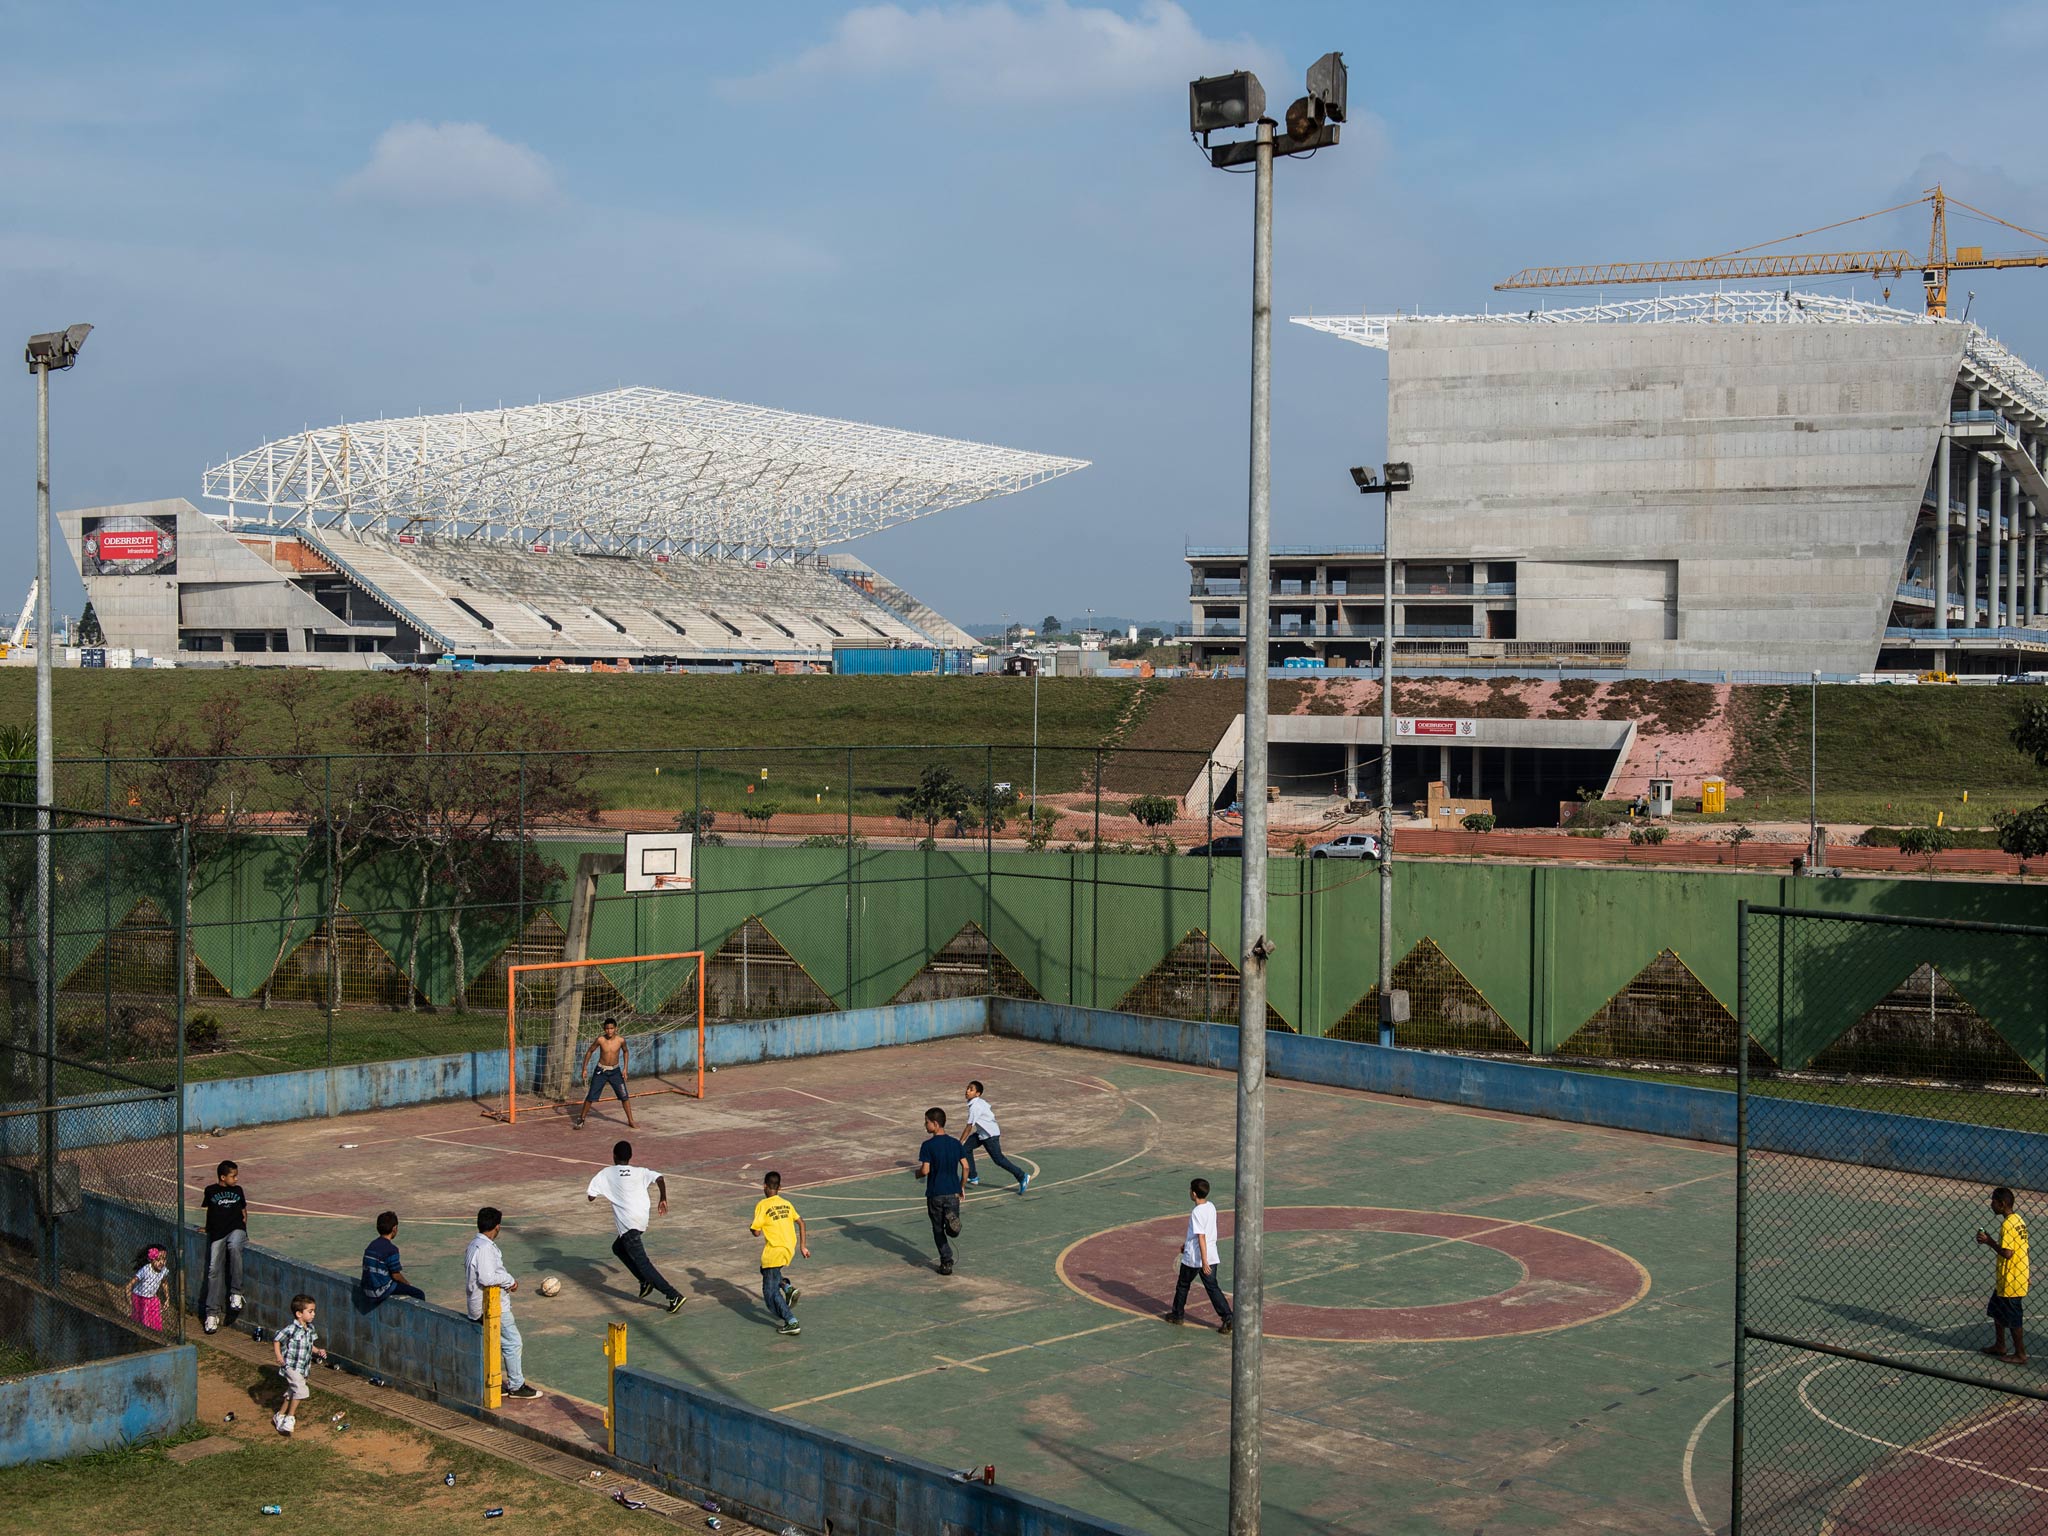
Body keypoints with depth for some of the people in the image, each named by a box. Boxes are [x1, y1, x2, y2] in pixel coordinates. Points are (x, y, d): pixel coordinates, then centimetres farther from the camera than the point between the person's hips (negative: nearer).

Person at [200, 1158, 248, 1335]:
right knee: (214, 1269, -10)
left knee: (234, 1247, -34)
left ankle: (235, 1293, -28)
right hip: (217, 1234, 0)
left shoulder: (237, 1190, 14)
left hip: (236, 1229, 0)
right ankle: (212, 1312, -6)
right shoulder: (210, 1191, 9)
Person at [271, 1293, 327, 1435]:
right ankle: (289, 1418, -6)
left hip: (303, 1367, 8)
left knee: (292, 1393, 18)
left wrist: (318, 1351, 0)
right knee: (302, 1390, -20)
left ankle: (279, 1416, 36)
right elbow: (276, 1339, -12)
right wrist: (279, 1356, -20)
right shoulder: (291, 1329, -19)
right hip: (291, 1366, -8)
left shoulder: (310, 1328, 5)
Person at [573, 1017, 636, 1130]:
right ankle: (581, 1119, 15)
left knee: (624, 1096, -2)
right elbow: (589, 1052, -1)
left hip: (615, 1071, 1)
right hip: (601, 1070, -1)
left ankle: (630, 1121, 9)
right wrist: (584, 1068, -4)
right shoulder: (600, 1040, -16)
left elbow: (625, 1052, 8)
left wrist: (625, 1068, 3)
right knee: (591, 1096, -1)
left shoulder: (621, 1040, -13)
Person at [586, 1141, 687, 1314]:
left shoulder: (606, 1174, 4)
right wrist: (663, 1200, 7)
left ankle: (674, 1295, -17)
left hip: (628, 1224, -6)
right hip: (642, 1220, 6)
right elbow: (659, 1178, -5)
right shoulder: (640, 1172, 11)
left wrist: (606, 1193, 20)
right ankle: (646, 1281, 20)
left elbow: (591, 1196, 0)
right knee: (618, 1248, 29)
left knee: (642, 1262, -6)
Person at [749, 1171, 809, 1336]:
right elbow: (801, 1222, 14)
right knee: (765, 1270, 31)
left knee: (770, 1292, 3)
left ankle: (792, 1323, -6)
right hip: (789, 1249, 7)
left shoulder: (762, 1205, -9)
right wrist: (803, 1246, 20)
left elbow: (756, 1232, -12)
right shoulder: (786, 1204, 9)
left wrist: (751, 1228, 11)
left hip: (774, 1251, -7)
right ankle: (788, 1289, 8)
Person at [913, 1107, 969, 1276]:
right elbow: (965, 1166, 1)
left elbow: (925, 1170, -17)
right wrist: (961, 1187, 13)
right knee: (952, 1227, 11)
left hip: (935, 1193, -3)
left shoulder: (928, 1145, -12)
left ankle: (946, 1262, 6)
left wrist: (917, 1174, 6)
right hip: (953, 1192, 3)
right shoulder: (955, 1143, 2)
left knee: (938, 1229, 11)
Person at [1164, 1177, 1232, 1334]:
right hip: (1211, 1256, 7)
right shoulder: (1211, 1207, 5)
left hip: (1194, 1258, -7)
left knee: (1183, 1286, 15)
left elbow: (1201, 1238, -23)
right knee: (1212, 1287, 6)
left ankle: (1178, 1314, 30)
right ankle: (1227, 1317, -6)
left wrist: (1204, 1262, -24)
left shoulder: (1197, 1212, -20)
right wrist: (1187, 1242, 28)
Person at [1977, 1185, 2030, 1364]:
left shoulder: (2007, 1224, -23)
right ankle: (1999, 1346, 35)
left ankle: (2020, 1355, 14)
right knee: (1997, 1312, 23)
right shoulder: (2018, 1219, 7)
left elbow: (2007, 1253, -28)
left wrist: (1989, 1242, -16)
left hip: (2011, 1282, -10)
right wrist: (1991, 1241, 6)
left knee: (2013, 1320, 3)